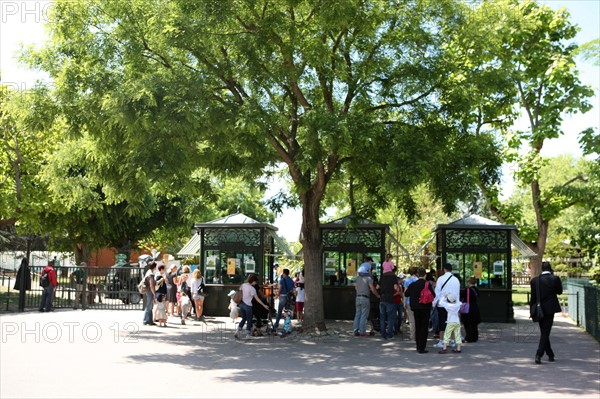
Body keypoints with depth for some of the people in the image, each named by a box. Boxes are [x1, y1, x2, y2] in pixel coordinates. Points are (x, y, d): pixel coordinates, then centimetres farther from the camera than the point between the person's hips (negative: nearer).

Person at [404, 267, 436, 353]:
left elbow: (406, 294, 6)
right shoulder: (428, 284, -12)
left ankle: (418, 347, 19)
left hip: (416, 308, 3)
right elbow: (433, 295, -9)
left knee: (417, 327, 14)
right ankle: (422, 348, -3)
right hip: (425, 308, -3)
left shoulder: (413, 284, -3)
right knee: (424, 327, 1)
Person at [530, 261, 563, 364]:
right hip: (550, 309, -3)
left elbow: (533, 296, -1)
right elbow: (559, 291, 6)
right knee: (545, 333, -1)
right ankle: (538, 355, -12)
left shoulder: (535, 280, -3)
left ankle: (550, 355, 24)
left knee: (544, 333, 16)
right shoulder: (555, 279, -9)